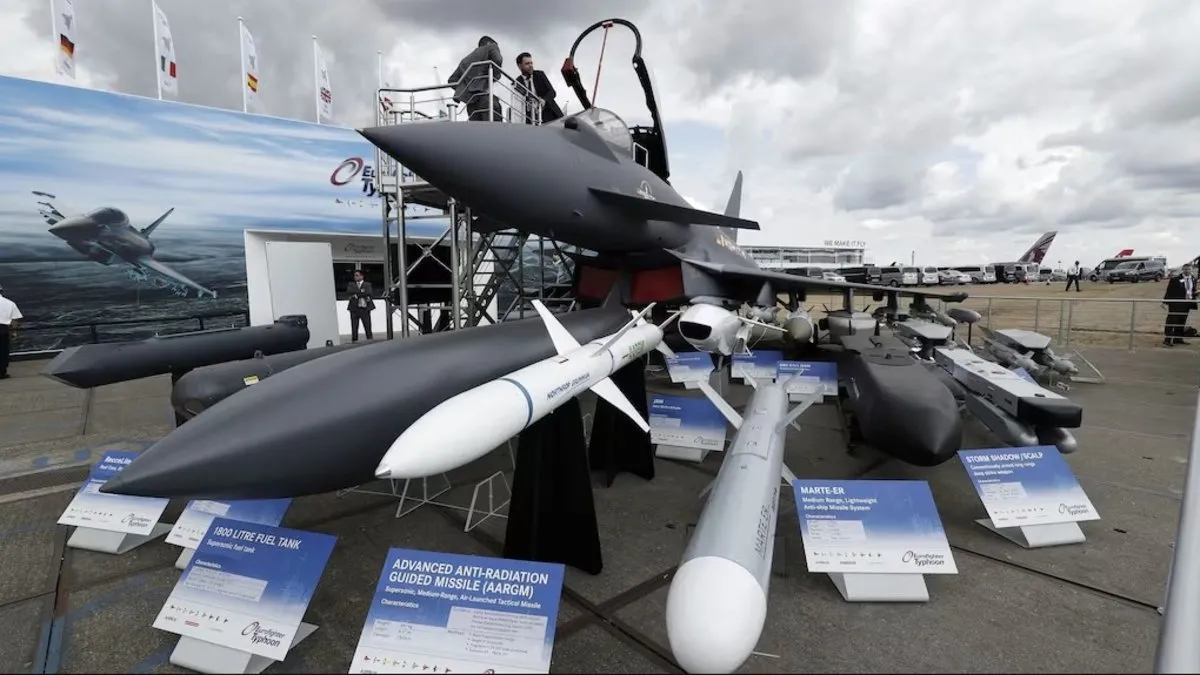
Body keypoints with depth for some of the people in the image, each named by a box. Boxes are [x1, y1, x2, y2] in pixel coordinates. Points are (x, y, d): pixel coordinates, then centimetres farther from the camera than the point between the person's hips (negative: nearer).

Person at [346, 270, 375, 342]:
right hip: (354, 308, 2)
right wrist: (361, 291, -13)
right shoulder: (351, 284, 16)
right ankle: (354, 341, 4)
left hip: (365, 308, -2)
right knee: (354, 327, 0)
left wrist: (357, 295, -9)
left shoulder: (367, 284, 10)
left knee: (367, 326, -3)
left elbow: (369, 292, -9)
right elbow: (349, 291, -5)